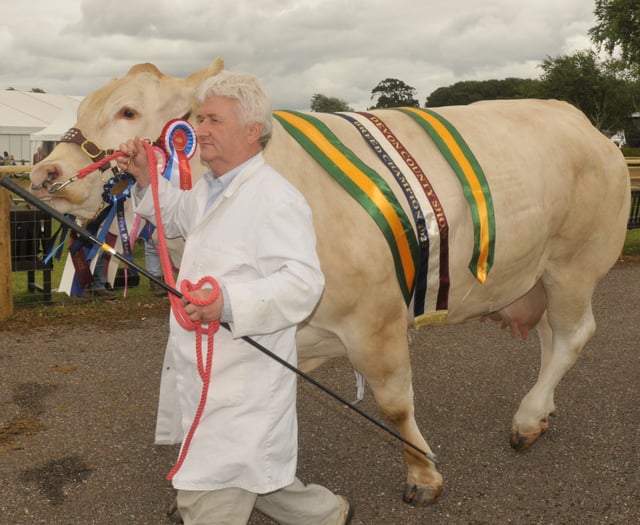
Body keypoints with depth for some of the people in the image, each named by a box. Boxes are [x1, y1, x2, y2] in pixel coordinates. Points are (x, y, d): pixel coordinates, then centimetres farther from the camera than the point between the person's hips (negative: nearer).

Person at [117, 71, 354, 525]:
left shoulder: (276, 198, -20)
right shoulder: (210, 189, 12)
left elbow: (303, 282, -29)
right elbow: (177, 215, 33)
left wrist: (230, 303, -41)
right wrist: (147, 179, 16)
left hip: (242, 382, -10)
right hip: (206, 372, 10)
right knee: (250, 474, 25)